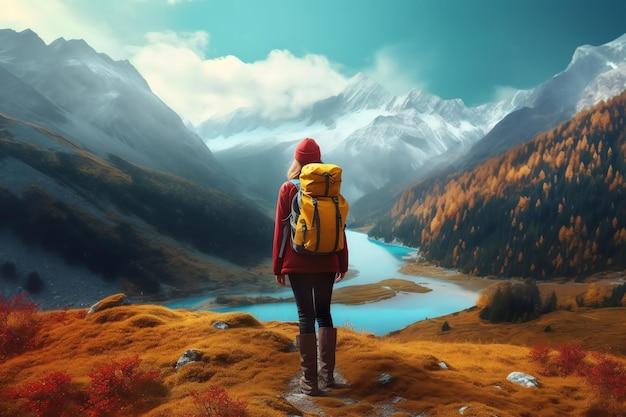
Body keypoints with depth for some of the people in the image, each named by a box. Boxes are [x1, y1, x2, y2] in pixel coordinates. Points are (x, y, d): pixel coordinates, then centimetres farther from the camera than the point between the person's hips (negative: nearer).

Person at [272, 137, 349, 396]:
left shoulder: (288, 189, -4)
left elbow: (280, 229, -3)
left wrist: (277, 266, 4)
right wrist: (342, 262, 11)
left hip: (298, 263, -2)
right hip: (327, 263, 3)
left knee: (306, 316, 2)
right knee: (324, 313, 15)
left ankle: (310, 380, 4)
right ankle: (328, 373, 18)